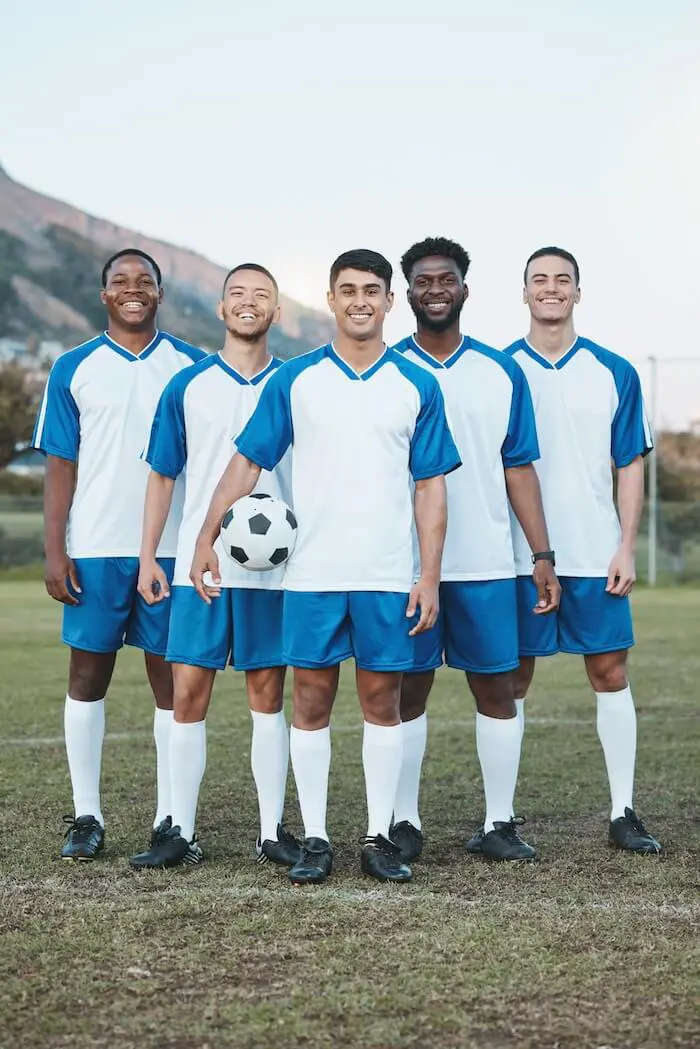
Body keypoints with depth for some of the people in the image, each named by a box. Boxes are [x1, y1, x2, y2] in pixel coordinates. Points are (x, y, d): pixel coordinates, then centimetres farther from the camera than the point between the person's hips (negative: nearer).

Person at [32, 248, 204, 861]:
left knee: (172, 676, 3)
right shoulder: (74, 369, 6)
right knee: (88, 672, 3)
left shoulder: (192, 366, 6)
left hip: (173, 550, 0)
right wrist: (54, 551, -4)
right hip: (95, 550, 0)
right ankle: (87, 817, 11)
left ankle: (171, 817, 11)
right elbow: (61, 466, 4)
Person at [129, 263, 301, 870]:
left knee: (268, 695, 5)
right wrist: (148, 556, 2)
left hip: (274, 566, 0)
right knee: (188, 694, -1)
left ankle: (272, 831, 13)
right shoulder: (187, 387, 6)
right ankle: (182, 832, 7)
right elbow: (162, 476, 8)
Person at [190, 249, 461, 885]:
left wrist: (430, 580, -1)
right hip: (311, 575, 0)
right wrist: (209, 535, -4)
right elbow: (248, 461, 6)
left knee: (382, 704, 5)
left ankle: (379, 837, 14)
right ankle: (315, 839, 12)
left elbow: (431, 487, 5)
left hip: (388, 580, 0)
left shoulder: (418, 386, 5)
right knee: (312, 704, 3)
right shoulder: (294, 380, 4)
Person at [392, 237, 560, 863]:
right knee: (408, 690, 4)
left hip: (486, 564, 1)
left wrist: (543, 557, 1)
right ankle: (405, 824, 13)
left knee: (497, 689, 3)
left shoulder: (502, 372, 7)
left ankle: (499, 824, 12)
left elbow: (519, 469, 7)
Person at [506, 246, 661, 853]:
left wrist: (626, 548, -2)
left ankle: (624, 813, 10)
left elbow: (631, 464, 6)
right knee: (512, 682, 3)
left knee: (611, 674, 2)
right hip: (517, 558, -1)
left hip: (596, 557, 1)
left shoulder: (614, 373, 5)